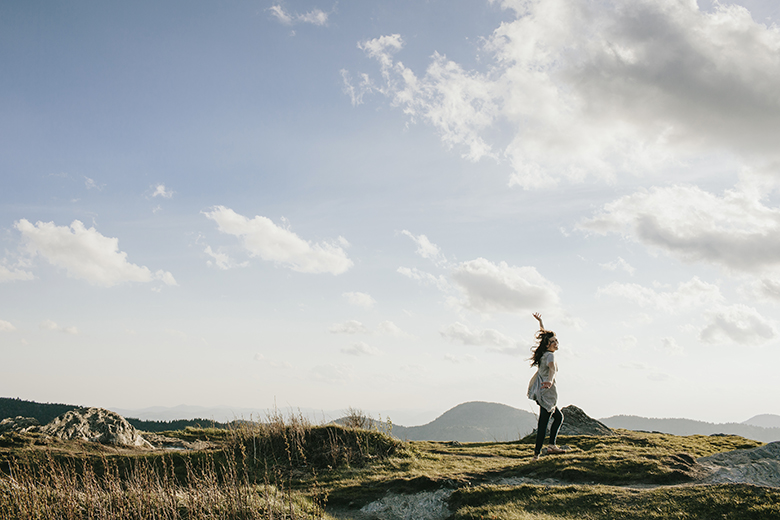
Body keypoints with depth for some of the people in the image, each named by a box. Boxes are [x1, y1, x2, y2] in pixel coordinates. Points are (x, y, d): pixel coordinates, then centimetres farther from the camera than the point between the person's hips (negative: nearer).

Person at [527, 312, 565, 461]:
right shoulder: (550, 355, -16)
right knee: (543, 423, -7)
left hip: (539, 391, 10)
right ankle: (537, 453, -5)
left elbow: (544, 334, 26)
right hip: (547, 392, -10)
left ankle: (552, 445, 13)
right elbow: (552, 367, -39)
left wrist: (540, 321, 35)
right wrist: (550, 381, -55)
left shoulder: (544, 353, 9)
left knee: (558, 417, 20)